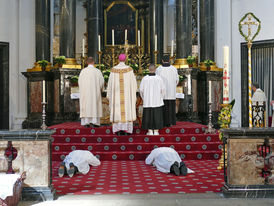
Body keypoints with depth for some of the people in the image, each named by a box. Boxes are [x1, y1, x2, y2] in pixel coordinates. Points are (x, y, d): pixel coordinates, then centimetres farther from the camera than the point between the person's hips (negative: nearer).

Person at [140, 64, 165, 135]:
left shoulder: (144, 78, -8)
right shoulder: (159, 78, -8)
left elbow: (141, 90, -3)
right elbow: (163, 89, -3)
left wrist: (144, 99, 13)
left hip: (147, 101, 0)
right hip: (157, 101, 0)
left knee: (148, 116, 8)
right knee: (157, 115, 7)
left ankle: (150, 131, 8)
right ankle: (156, 131, 7)